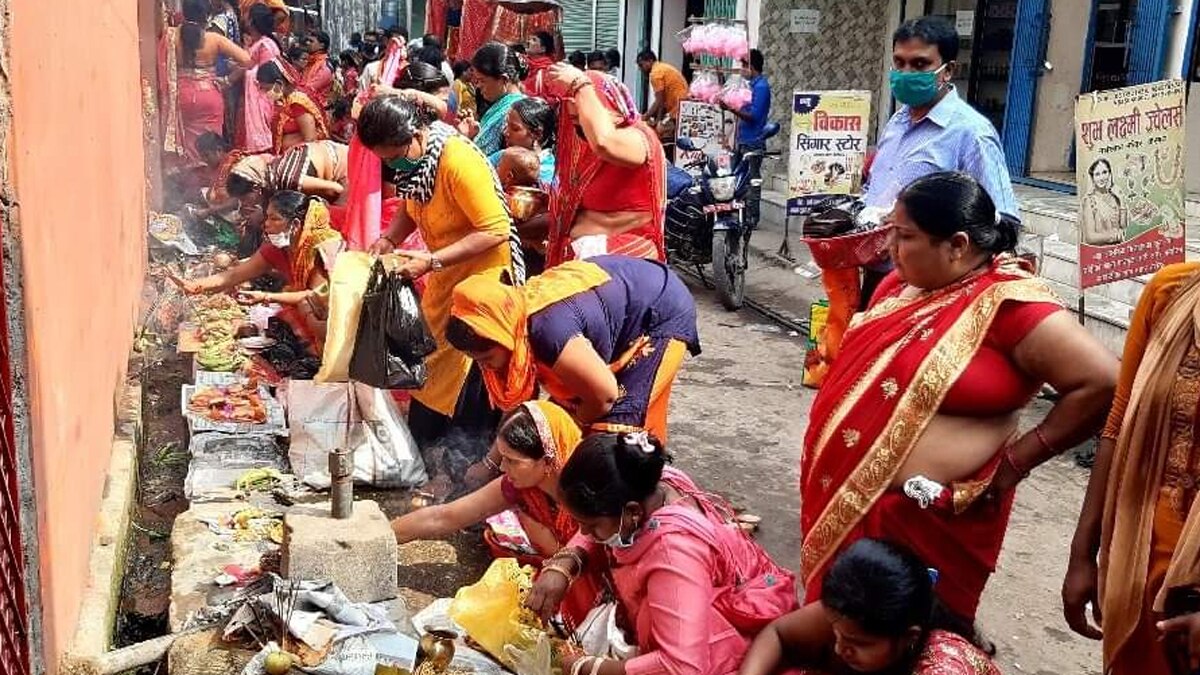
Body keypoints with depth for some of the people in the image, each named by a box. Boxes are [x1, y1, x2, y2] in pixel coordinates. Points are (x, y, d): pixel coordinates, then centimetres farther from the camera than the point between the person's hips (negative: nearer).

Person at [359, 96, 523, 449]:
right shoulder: (412, 157, -2)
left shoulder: (458, 161, -27)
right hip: (444, 276, 8)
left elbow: (496, 230, -27)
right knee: (431, 369, 14)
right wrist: (388, 240, -5)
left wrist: (431, 261, -28)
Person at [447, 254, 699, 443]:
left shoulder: (548, 331, -39)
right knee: (567, 404, 5)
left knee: (618, 425, -11)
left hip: (664, 310, -8)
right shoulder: (516, 309, -12)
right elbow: (518, 402, 1)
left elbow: (605, 396, -28)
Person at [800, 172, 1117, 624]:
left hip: (928, 515, -7)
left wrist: (1014, 463, -17)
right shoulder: (903, 284, 5)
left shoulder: (1008, 304, -19)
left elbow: (1102, 385, -22)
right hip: (847, 496, 8)